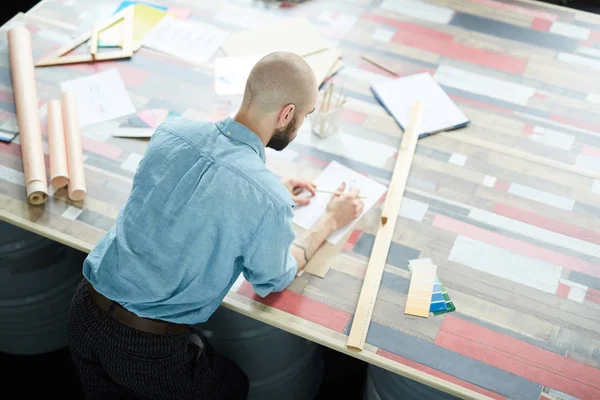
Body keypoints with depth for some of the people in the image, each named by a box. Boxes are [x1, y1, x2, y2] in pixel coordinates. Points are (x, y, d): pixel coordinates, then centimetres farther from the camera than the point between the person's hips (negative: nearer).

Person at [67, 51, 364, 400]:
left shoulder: (171, 131, -6)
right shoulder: (269, 202, -23)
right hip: (147, 346, -5)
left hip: (86, 310, 5)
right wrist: (331, 221, 12)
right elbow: (273, 282, -1)